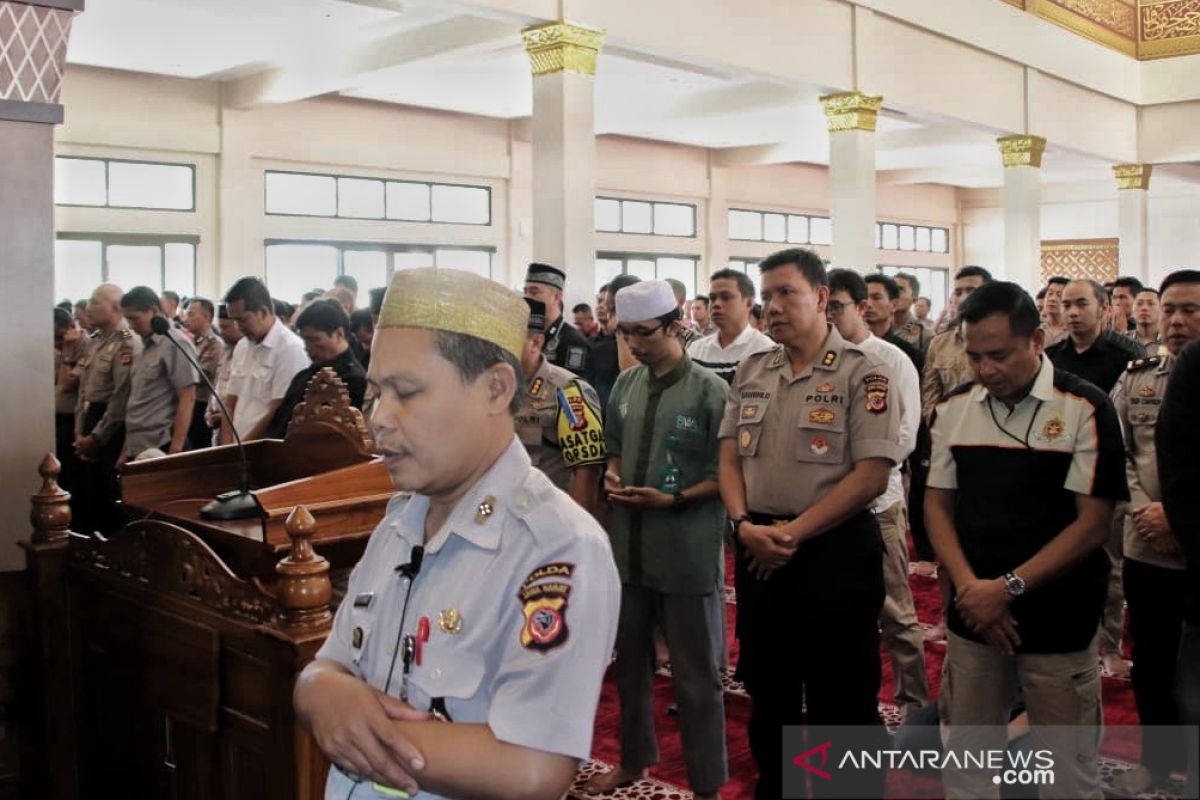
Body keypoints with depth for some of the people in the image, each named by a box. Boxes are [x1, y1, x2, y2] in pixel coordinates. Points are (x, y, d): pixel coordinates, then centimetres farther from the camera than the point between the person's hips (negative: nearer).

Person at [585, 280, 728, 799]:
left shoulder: (709, 389, -11)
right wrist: (612, 477, -3)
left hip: (687, 554, -6)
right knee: (630, 660, 19)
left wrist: (674, 499, -19)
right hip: (629, 548, 6)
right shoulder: (625, 386, 6)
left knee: (695, 674, 6)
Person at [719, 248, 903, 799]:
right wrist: (744, 525, -9)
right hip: (759, 551, 6)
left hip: (835, 551, -5)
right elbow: (730, 457, 9)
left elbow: (872, 475, -15)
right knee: (768, 692, 18)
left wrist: (793, 532, -16)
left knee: (841, 701, 5)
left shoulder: (863, 375, -9)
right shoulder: (751, 373, 9)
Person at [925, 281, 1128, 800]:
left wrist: (1008, 587, -15)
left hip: (1059, 624, -3)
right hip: (972, 618, 4)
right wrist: (970, 587, -8)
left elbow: (1093, 523, -10)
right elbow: (938, 504, 7)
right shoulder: (953, 409, 4)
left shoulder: (1085, 408, -8)